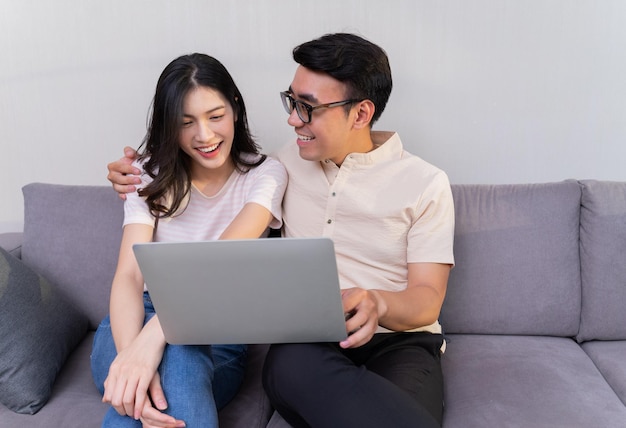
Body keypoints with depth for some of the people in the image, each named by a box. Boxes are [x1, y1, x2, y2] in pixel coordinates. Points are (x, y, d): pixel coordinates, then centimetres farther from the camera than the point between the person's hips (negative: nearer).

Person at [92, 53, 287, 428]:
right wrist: (133, 353, -33)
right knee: (134, 391, -35)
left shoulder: (265, 174, -3)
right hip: (140, 320, 1)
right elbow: (129, 274, -11)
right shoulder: (151, 175, 2)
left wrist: (155, 334, -39)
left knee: (177, 354, -37)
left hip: (219, 335, -1)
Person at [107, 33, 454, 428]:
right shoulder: (287, 163, 13)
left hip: (397, 341, -3)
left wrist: (377, 303, -27)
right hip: (304, 342, 4)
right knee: (292, 362, -36)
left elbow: (427, 302, -3)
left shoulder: (426, 184, 2)